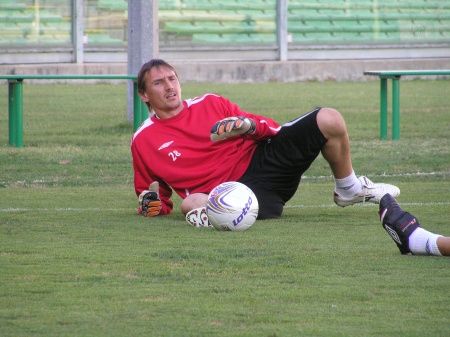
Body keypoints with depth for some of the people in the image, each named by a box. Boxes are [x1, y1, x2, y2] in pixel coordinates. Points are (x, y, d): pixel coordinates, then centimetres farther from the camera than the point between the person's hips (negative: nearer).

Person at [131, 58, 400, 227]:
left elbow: (267, 128, 16)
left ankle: (350, 189, 10)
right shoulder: (143, 141, 7)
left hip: (262, 156, 5)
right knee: (191, 203, -44)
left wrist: (247, 124, -8)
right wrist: (153, 206, -8)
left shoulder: (211, 104, 12)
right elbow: (150, 192, 17)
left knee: (329, 120, -9)